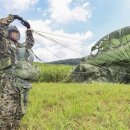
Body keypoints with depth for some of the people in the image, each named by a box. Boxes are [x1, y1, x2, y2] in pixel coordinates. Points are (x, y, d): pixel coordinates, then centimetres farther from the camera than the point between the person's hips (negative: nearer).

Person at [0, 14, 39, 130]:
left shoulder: (21, 47, 25)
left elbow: (30, 42, 42)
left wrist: (29, 28, 34)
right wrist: (11, 17, 4)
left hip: (24, 85, 7)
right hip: (9, 84, -7)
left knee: (18, 114, 12)